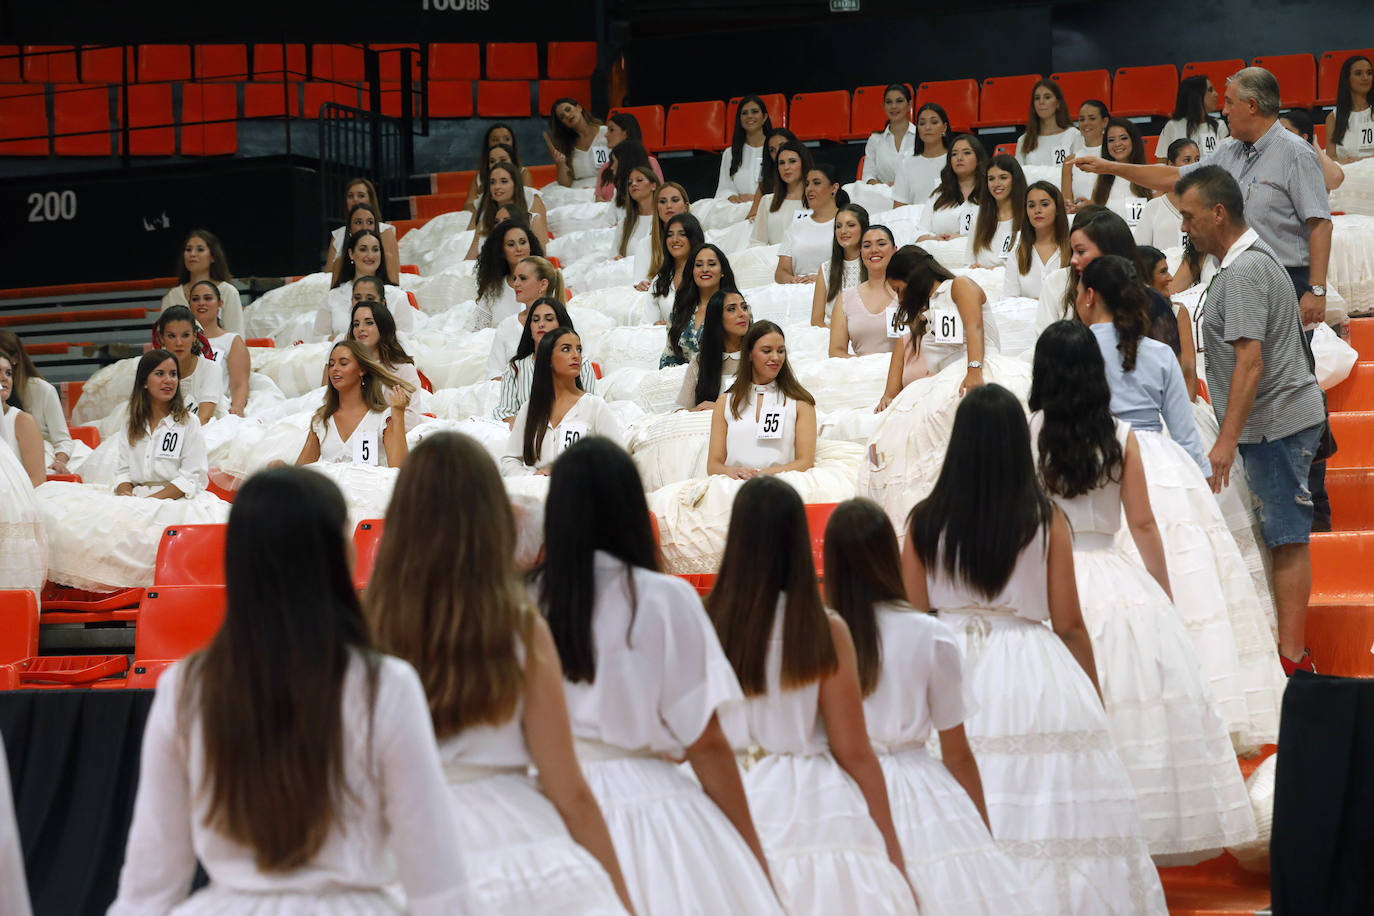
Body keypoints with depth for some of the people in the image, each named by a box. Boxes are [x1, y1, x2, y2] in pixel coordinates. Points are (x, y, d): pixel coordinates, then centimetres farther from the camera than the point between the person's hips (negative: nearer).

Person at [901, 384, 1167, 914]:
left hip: (946, 674, 1)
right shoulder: (1046, 521, -5)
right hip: (1035, 684, -1)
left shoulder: (924, 523, -2)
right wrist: (1094, 699, 10)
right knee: (1048, 821, 4)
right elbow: (1069, 625, -1)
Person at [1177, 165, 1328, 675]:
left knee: (1286, 537, -10)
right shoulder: (1249, 256, 16)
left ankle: (1292, 657, -10)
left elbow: (1250, 362, -24)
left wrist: (1226, 442, -27)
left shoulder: (1245, 271, -17)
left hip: (1278, 422, -10)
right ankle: (1290, 647, 13)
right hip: (1281, 419, 10)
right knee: (1282, 535, 10)